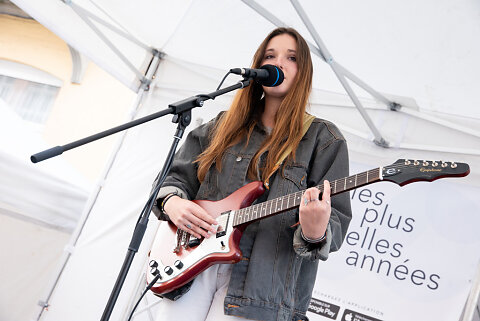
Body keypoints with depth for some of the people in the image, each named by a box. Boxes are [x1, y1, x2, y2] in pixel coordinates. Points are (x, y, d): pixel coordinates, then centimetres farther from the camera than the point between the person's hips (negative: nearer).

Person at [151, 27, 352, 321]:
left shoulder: (324, 140, 3)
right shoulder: (223, 127, 15)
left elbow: (336, 221, -3)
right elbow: (178, 177, 18)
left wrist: (316, 233, -26)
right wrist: (171, 202, -5)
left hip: (261, 279, -3)